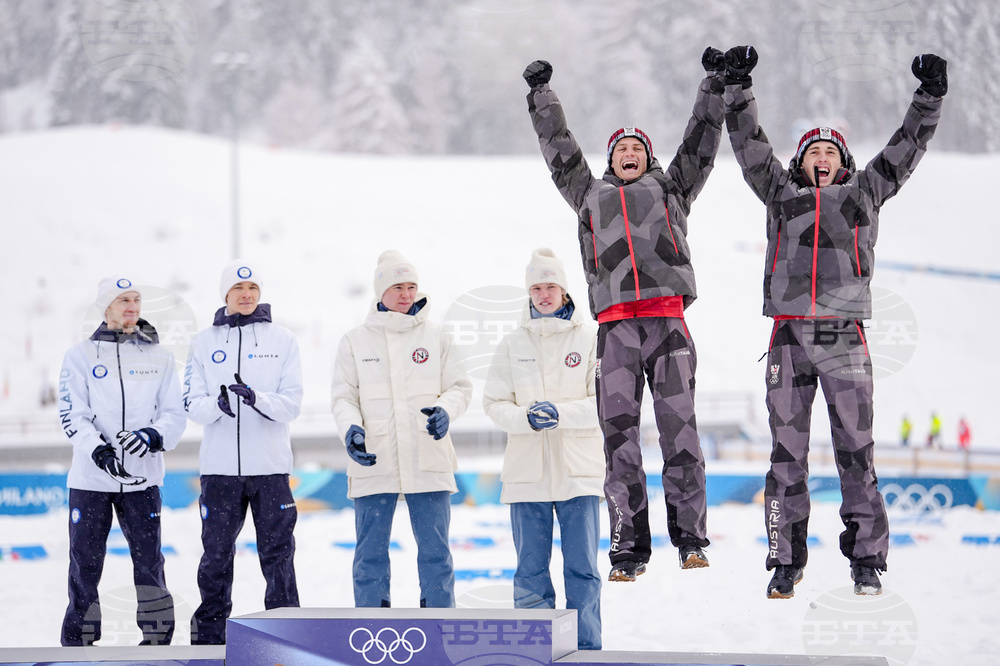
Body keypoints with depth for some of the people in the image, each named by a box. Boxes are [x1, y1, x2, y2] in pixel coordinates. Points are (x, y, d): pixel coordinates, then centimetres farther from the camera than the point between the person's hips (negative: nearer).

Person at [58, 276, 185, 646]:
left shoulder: (159, 357, 8)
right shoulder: (80, 355, 2)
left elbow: (174, 414, 4)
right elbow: (72, 415, -5)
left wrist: (154, 437, -17)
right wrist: (97, 449, -21)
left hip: (142, 477, 1)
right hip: (91, 477, -1)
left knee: (148, 557, 1)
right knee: (85, 559, 1)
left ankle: (157, 635, 12)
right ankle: (79, 636, 13)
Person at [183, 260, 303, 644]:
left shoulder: (282, 340, 4)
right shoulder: (205, 342, 7)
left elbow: (292, 403, -3)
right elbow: (193, 406, 2)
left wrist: (257, 399, -22)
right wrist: (218, 404, -19)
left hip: (270, 467, -1)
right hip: (219, 466, 1)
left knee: (277, 554, 1)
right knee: (216, 554, 7)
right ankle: (209, 634, 17)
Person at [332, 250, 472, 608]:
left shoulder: (435, 336, 8)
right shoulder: (355, 340, 8)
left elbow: (460, 387, 9)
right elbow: (344, 397, 7)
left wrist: (445, 410, -13)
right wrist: (350, 429, -14)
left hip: (428, 461, 0)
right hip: (373, 462, 0)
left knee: (435, 551, 0)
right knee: (370, 554, 2)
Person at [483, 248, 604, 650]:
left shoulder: (588, 340, 3)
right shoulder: (512, 345, 9)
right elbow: (494, 404, 6)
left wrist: (560, 413, -18)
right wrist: (527, 418, -14)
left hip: (579, 470, -2)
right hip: (527, 472, 2)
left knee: (583, 569, -2)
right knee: (531, 570, 4)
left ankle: (587, 649, 4)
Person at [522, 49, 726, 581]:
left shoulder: (669, 188, 24)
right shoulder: (591, 194, 28)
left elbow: (699, 144, 18)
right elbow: (558, 149, 28)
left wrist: (716, 84, 13)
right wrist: (541, 95, 28)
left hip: (667, 319, -1)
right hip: (615, 326, 1)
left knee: (678, 426, -8)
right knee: (619, 432, -4)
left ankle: (690, 535, -6)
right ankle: (629, 547, -2)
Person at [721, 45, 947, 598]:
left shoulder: (863, 193, 20)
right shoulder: (781, 193, 21)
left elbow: (905, 149, 15)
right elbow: (748, 144, 14)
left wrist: (929, 97, 5)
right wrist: (738, 86, 5)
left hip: (845, 336, -1)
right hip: (789, 335, 1)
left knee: (856, 449, -2)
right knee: (787, 450, 1)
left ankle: (866, 558, 3)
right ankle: (786, 561, 6)